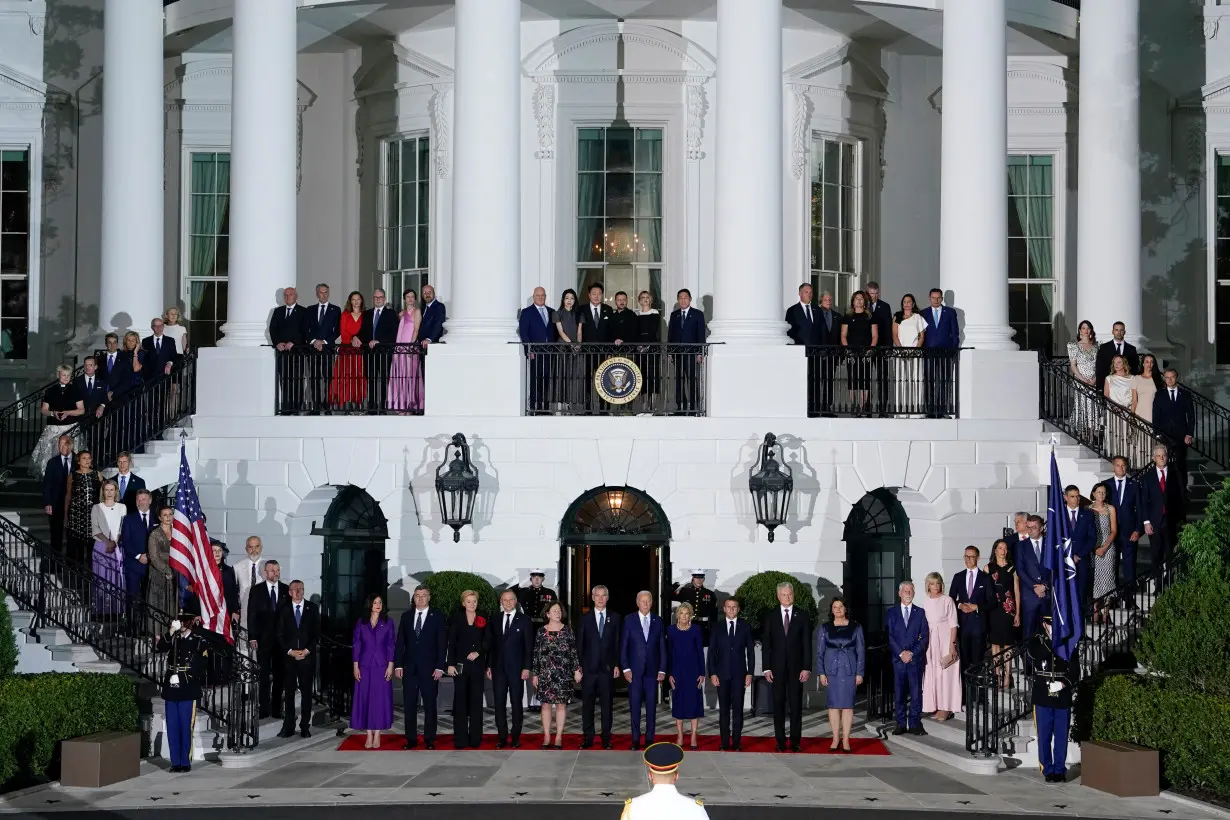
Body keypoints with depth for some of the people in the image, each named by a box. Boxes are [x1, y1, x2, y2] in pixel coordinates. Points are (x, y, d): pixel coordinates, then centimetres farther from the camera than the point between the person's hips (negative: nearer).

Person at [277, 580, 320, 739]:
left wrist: (307, 651, -7)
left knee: (306, 692, 2)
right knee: (289, 692, 1)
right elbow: (280, 635, 5)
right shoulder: (284, 610, 6)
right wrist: (290, 651, -7)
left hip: (307, 656, 0)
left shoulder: (312, 608, 6)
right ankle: (288, 727, 3)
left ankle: (305, 727, 6)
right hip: (288, 656, 0)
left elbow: (317, 633, 4)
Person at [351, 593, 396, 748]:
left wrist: (390, 666, -5)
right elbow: (356, 644, 6)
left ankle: (377, 735, 2)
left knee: (381, 698, -2)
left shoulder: (387, 622, 5)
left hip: (382, 666, -1)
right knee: (365, 698, 0)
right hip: (365, 666, 1)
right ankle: (369, 735, 4)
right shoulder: (361, 623, 7)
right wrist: (355, 666, 0)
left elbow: (391, 645, 2)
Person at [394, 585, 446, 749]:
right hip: (409, 667, 3)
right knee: (409, 705, 3)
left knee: (430, 705, 2)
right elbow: (400, 642, 9)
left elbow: (442, 643, -3)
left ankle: (429, 739, 7)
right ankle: (411, 739, 9)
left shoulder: (438, 616, 0)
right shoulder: (406, 616, 9)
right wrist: (398, 665, 1)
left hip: (429, 667, -3)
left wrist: (439, 667, -9)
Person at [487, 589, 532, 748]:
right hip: (498, 668, 3)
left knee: (517, 703, 2)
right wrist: (489, 666, 5)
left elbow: (529, 645, -2)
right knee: (499, 703, 2)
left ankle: (516, 737, 8)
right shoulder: (495, 619, 9)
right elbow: (491, 644, 11)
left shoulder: (524, 619, 0)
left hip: (516, 668, -3)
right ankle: (502, 737, 8)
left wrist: (526, 667, -9)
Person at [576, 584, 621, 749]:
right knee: (587, 704, 3)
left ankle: (606, 737, 9)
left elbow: (618, 643, 5)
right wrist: (579, 665, -1)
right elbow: (579, 643, 5)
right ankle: (587, 737, 9)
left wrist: (617, 665, -1)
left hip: (607, 667, 0)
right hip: (589, 667, 0)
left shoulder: (614, 618, 6)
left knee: (606, 704, 3)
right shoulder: (585, 618, 5)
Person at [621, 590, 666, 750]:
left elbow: (662, 647, 7)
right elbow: (623, 646, 2)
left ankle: (650, 738, 9)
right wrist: (625, 668, -5)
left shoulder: (658, 621, 8)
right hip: (634, 670, -1)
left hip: (652, 670, 1)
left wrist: (662, 670, 1)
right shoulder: (629, 620, 3)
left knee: (651, 705, 3)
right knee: (635, 705, 0)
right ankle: (635, 740, 5)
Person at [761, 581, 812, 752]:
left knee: (796, 705, 1)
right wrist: (767, 668, -3)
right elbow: (765, 643, 4)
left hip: (796, 666, -1)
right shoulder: (771, 616, 4)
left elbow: (807, 643, 1)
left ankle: (795, 741, 6)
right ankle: (780, 741, 8)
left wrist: (807, 668, -5)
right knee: (778, 705, 3)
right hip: (777, 666, 1)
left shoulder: (802, 616, 3)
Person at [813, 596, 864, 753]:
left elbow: (861, 651, 5)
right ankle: (836, 739, 8)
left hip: (849, 670, -1)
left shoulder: (855, 628, 4)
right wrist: (821, 673, -3)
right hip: (831, 670, 1)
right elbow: (819, 652, 5)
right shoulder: (824, 628, 5)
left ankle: (845, 740, 4)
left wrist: (860, 673, -1)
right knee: (833, 705, 2)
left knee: (847, 705, -1)